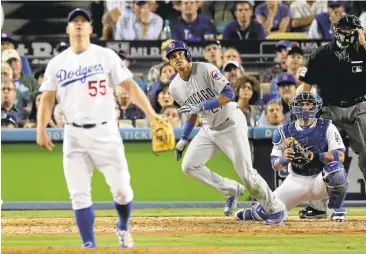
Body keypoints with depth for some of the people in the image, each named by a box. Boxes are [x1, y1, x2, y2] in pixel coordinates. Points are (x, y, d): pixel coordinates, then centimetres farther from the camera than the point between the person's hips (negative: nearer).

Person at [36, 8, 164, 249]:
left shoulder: (105, 56, 1)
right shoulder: (57, 63, 8)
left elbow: (130, 85, -3)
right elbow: (47, 98, 7)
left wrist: (151, 113, -14)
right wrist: (41, 129, -7)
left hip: (105, 132, -2)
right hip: (74, 136, 2)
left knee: (122, 190, -4)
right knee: (79, 195, -3)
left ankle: (123, 228, 25)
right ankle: (90, 246, 4)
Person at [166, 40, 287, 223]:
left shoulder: (205, 70, -21)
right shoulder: (175, 87, -1)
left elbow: (229, 94, -28)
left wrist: (200, 106, -33)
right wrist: (183, 139, 9)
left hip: (231, 124, -7)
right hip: (209, 128, 7)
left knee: (246, 173, -8)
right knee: (189, 166, -3)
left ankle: (276, 209, 11)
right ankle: (231, 190, 13)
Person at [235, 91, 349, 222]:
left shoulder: (326, 127, -5)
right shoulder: (285, 132, 0)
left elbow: (340, 156, -14)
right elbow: (275, 164, 2)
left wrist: (316, 156, -30)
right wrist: (284, 159, -23)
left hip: (320, 178, -2)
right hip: (297, 181, 2)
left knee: (335, 168, -37)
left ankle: (337, 209, -13)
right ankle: (252, 213, 37)